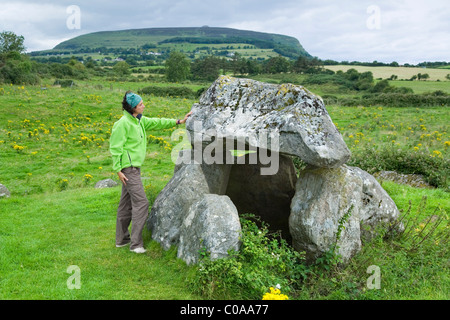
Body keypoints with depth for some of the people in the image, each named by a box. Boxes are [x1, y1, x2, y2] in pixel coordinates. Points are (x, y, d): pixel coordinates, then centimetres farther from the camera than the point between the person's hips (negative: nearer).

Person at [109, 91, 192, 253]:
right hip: (128, 168, -10)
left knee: (127, 203, 15)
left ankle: (121, 239, 26)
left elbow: (157, 123, 21)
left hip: (135, 167, 10)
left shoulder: (139, 120, 11)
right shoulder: (123, 124, -15)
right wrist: (118, 170, -17)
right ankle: (135, 243, -5)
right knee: (141, 202, -11)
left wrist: (178, 121, 19)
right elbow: (115, 148, -15)